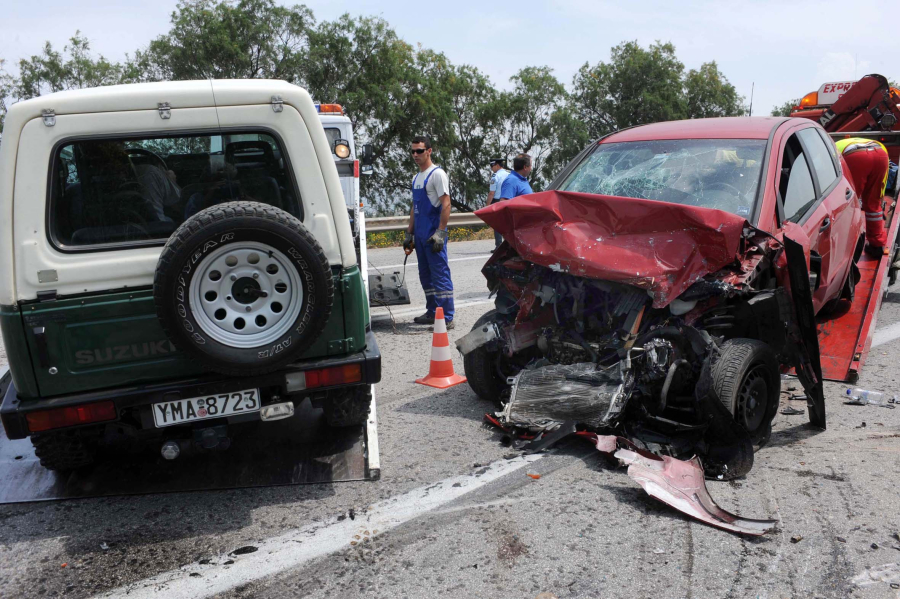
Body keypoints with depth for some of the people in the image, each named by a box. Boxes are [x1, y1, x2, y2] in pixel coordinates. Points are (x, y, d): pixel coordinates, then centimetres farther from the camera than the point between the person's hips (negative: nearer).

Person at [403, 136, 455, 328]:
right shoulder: (416, 178, 18)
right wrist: (409, 234, 19)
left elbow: (446, 204, -16)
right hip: (420, 235, 9)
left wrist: (440, 232, -22)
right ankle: (432, 313, 24)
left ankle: (447, 318, -7)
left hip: (433, 234, -9)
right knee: (425, 275, 14)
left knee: (440, 274, -9)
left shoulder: (437, 174, -8)